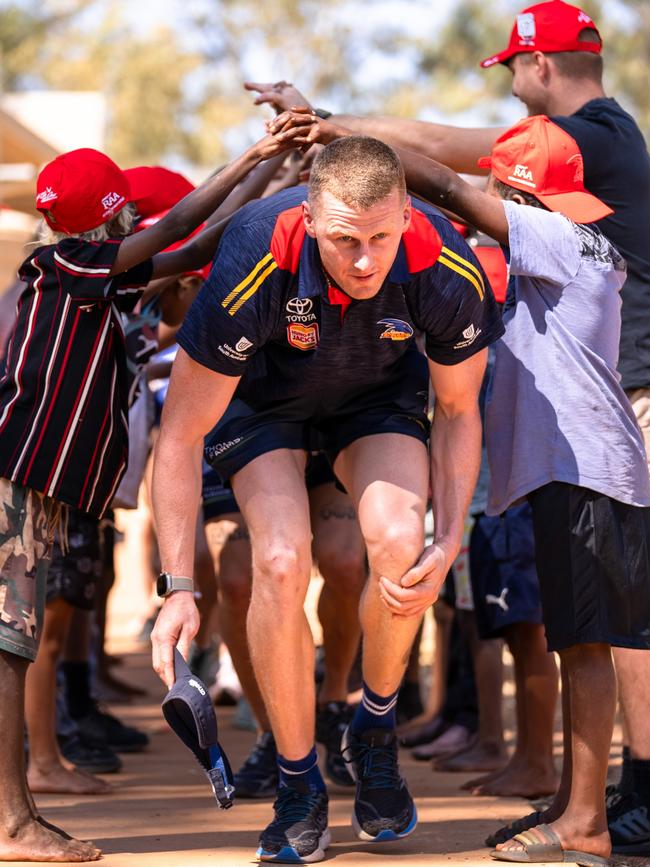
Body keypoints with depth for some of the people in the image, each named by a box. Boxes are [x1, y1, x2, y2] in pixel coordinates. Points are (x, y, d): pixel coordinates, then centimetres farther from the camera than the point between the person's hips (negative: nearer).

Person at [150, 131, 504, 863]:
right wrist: (178, 589, -28)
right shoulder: (254, 267, -37)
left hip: (378, 391, 2)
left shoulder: (448, 273, -30)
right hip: (262, 396, -1)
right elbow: (180, 435, -26)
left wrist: (449, 540, -20)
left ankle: (374, 732, 2)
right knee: (281, 563, -25)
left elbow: (457, 410, -9)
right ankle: (298, 782, -5)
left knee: (400, 543, -26)